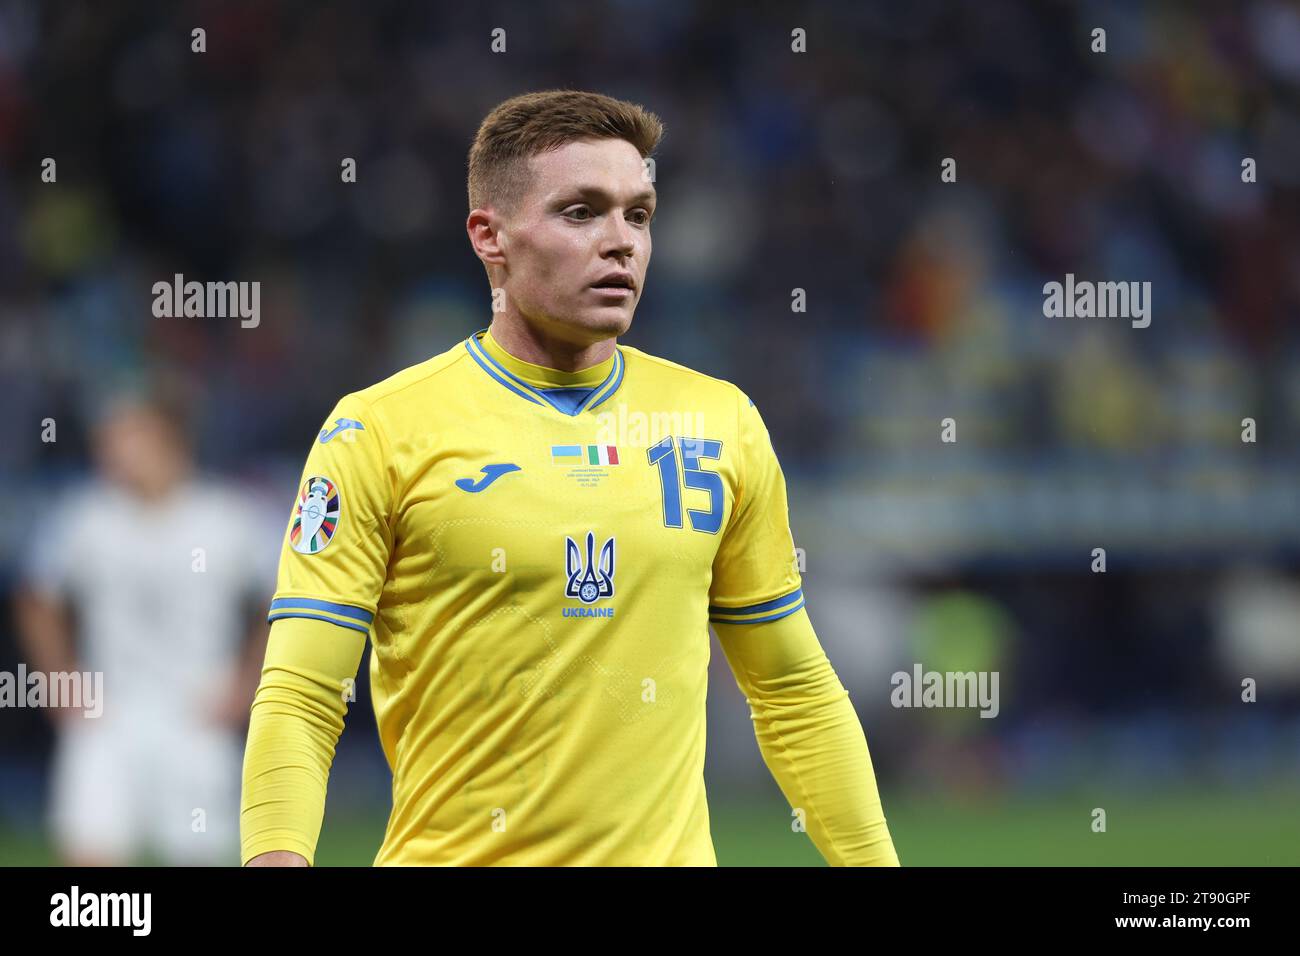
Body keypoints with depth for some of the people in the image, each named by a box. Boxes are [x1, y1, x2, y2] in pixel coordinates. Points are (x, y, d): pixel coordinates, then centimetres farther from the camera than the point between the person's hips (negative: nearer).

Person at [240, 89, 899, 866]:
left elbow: (793, 689, 14)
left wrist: (871, 858, 7)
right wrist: (276, 855, -25)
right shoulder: (380, 430, -6)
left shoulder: (722, 423, 7)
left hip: (670, 851, 4)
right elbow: (299, 703, -10)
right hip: (451, 854, -3)